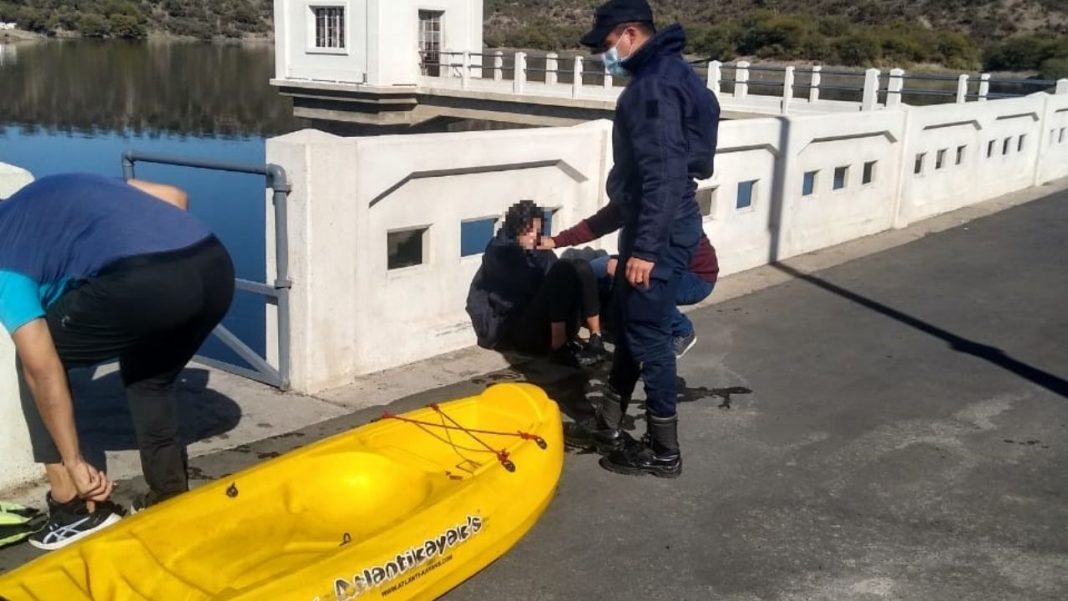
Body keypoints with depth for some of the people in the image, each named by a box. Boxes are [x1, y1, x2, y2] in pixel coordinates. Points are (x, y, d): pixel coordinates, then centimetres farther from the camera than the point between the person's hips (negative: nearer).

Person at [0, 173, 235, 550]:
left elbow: (43, 370, 7)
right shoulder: (68, 189, 35)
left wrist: (74, 464, 12)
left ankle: (76, 506, 20)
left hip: (143, 282, -7)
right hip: (215, 268, 7)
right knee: (151, 378, 32)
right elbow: (176, 198, 28)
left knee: (37, 359, 20)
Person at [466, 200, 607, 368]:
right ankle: (560, 347, -29)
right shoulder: (499, 251, 1)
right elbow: (531, 284, -15)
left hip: (556, 327, 6)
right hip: (517, 330, -6)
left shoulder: (540, 250, 21)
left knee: (580, 268, -13)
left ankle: (596, 339, -19)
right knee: (562, 271, -25)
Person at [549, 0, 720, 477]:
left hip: (661, 232, -11)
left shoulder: (656, 83, -19)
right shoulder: (659, 74, 15)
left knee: (648, 335, -2)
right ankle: (607, 424, 33)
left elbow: (666, 173, -26)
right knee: (627, 322, 19)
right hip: (650, 225, 11)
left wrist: (645, 247, -26)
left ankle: (664, 451, 11)